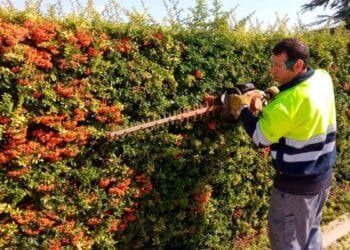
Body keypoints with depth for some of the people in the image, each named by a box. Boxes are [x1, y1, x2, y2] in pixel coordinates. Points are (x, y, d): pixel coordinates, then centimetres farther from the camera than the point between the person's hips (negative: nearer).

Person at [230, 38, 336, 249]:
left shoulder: (291, 99, -29)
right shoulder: (323, 79, -4)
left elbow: (260, 137, -20)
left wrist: (242, 109, -8)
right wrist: (280, 97, 4)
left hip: (297, 185, -8)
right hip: (323, 176, 8)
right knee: (311, 232, 25)